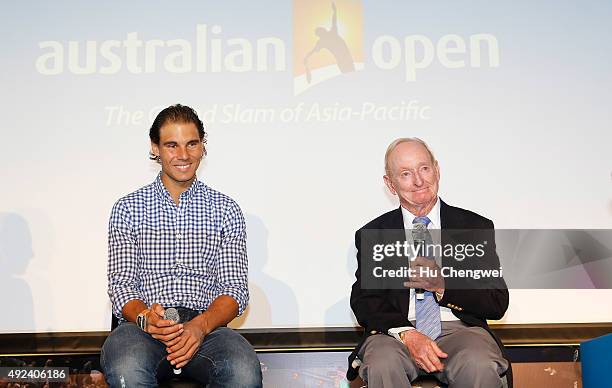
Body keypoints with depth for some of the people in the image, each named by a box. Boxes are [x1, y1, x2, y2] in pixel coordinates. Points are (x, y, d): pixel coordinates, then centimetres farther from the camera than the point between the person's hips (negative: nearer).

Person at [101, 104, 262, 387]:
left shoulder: (225, 209, 12)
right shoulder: (127, 208, 12)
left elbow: (235, 288, 5)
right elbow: (120, 284, 4)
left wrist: (201, 325, -17)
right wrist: (145, 317, -19)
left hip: (206, 325, 1)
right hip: (142, 326, -1)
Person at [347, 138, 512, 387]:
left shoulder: (476, 227, 8)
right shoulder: (372, 235, 9)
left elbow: (498, 304, 3)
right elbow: (363, 301, 1)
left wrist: (443, 286, -14)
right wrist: (406, 333, -17)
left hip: (459, 329, 0)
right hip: (394, 331, 1)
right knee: (382, 366, -33)